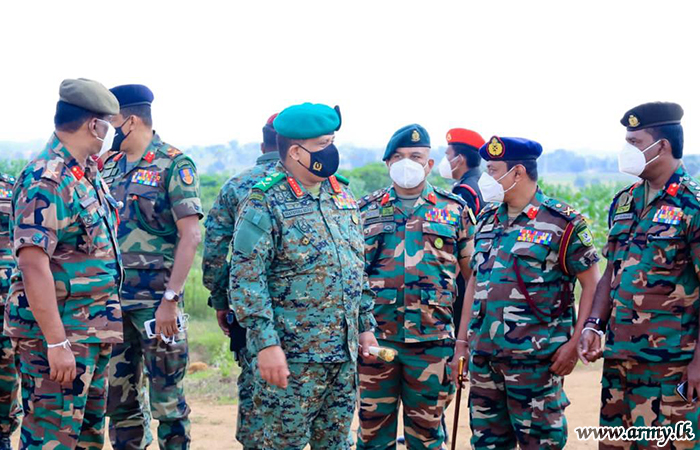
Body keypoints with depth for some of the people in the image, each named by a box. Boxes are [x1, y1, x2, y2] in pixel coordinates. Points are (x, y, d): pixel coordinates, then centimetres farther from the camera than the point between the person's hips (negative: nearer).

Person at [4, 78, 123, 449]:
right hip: (57, 334, -9)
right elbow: (33, 264, -24)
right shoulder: (46, 180, -18)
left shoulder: (89, 174, 12)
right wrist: (56, 343, -27)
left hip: (93, 333, 9)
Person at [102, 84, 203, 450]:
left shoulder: (174, 166, -7)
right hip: (112, 301, 6)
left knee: (167, 401, 0)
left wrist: (171, 299, -19)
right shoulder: (110, 166, 12)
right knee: (117, 399, 11)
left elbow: (190, 237, -13)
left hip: (155, 302, -6)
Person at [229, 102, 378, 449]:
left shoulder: (341, 196, 12)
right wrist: (266, 343, -20)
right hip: (293, 356, -7)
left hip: (344, 353, 7)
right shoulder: (266, 203, -11)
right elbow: (246, 279, -15)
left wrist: (366, 325, 17)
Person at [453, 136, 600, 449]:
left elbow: (592, 283, -7)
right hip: (483, 356, 6)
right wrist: (461, 341, 15)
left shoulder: (561, 221, -7)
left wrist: (575, 343, -14)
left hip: (535, 359, -6)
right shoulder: (487, 218, 13)